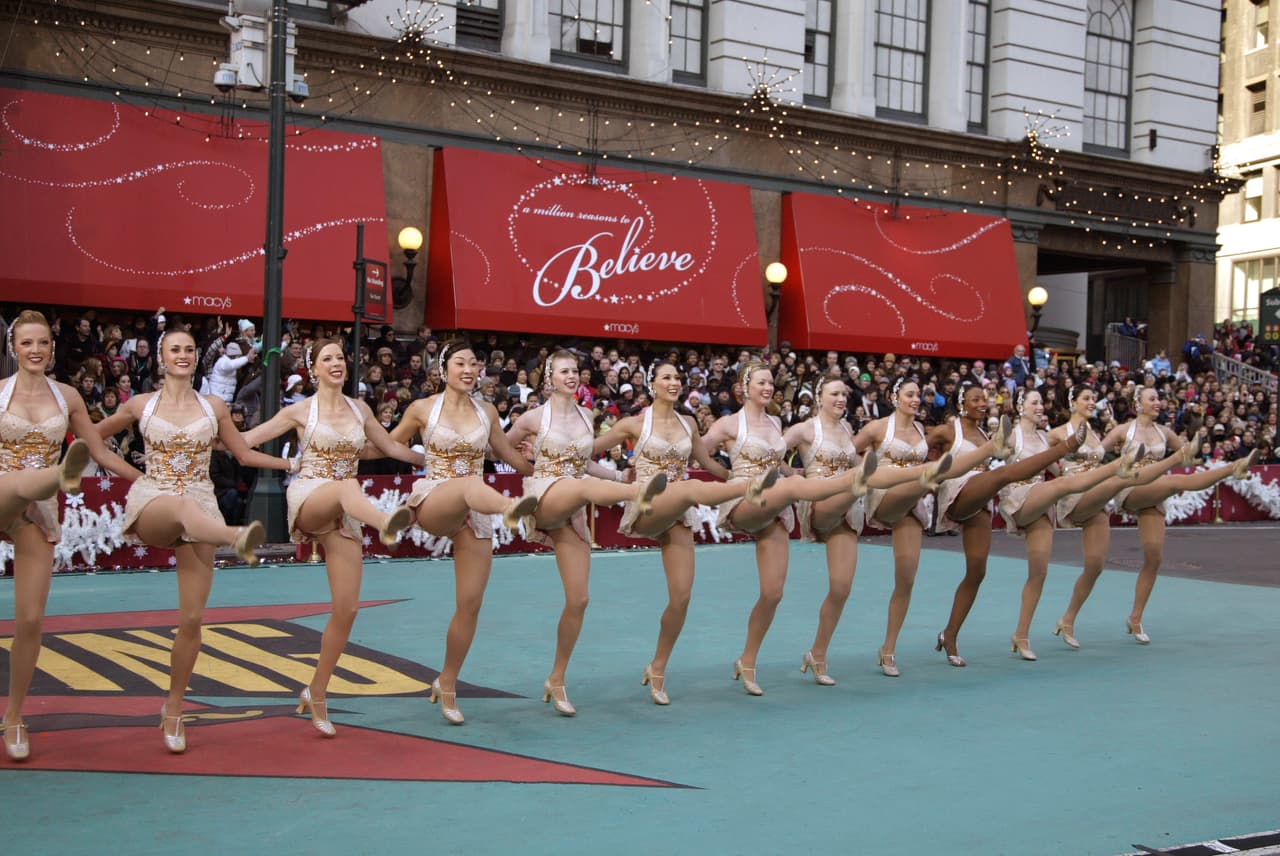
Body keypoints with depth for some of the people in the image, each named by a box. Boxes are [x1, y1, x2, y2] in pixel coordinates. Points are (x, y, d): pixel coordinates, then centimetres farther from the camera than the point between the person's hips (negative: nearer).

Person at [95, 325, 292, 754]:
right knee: (184, 505, -41)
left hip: (199, 509, 2)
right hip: (151, 506, -2)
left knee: (192, 618, -3)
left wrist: (296, 463, 9)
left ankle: (173, 710, 11)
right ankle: (237, 538, -75)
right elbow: (92, 435, 21)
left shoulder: (214, 406, 7)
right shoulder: (140, 405, 6)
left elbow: (244, 454, 15)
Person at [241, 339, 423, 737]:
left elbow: (392, 447, 23)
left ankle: (315, 695, 11)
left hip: (343, 514, 4)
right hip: (308, 500, -4)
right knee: (348, 485, -42)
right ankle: (387, 522, -78)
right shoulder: (300, 411, 2)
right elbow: (248, 439, 5)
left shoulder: (360, 409, 12)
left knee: (347, 609, -3)